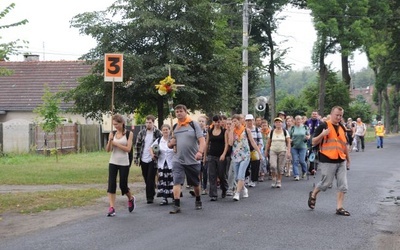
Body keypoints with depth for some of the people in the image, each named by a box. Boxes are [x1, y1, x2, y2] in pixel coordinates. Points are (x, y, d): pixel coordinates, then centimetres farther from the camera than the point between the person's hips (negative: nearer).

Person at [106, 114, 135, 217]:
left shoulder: (129, 134, -2)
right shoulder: (112, 134, 5)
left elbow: (128, 149, -11)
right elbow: (108, 150, 3)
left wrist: (116, 143, -13)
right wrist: (110, 141, -14)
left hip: (124, 163, -2)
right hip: (113, 162, 3)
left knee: (123, 185, 2)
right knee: (111, 184, -7)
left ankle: (131, 198, 33)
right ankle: (112, 208, -6)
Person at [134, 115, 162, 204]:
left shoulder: (158, 133, -6)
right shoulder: (142, 133, 4)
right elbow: (138, 145, 8)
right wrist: (136, 158, 4)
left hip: (153, 160, -4)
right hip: (143, 160, 4)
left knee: (150, 179, -6)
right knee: (146, 179, 11)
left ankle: (150, 197, -1)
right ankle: (152, 193, 27)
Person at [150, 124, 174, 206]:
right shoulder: (158, 140, 5)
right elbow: (151, 148, 17)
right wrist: (152, 155, 0)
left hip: (171, 164, -3)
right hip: (162, 164, 3)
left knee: (172, 181, -1)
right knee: (163, 181, 2)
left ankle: (174, 197, 13)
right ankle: (164, 199, 6)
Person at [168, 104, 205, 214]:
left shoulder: (193, 124, -4)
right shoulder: (175, 127, 9)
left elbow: (202, 140, -13)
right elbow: (170, 145, 19)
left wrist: (200, 152, -29)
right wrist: (171, 143, -5)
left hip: (193, 160, -2)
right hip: (178, 160, 2)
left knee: (195, 183, 13)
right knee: (176, 182, -12)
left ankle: (198, 201, 35)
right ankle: (176, 205, -13)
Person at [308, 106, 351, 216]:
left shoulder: (342, 128, 14)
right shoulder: (323, 126, -5)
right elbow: (314, 142, -6)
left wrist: (348, 160, 23)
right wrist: (322, 134, -23)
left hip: (341, 161, 6)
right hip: (328, 161, -6)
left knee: (343, 186, 1)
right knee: (326, 183, 1)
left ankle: (339, 208, 7)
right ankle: (313, 195, 29)